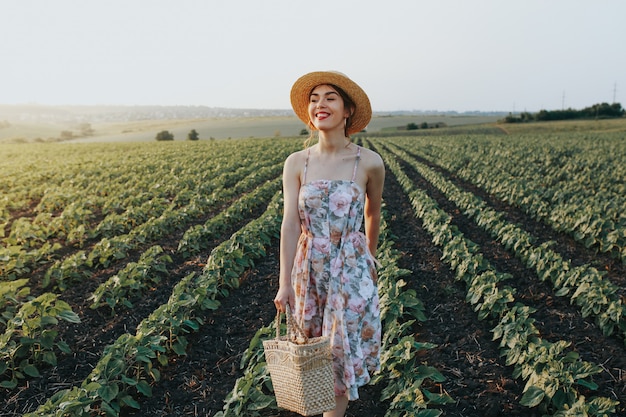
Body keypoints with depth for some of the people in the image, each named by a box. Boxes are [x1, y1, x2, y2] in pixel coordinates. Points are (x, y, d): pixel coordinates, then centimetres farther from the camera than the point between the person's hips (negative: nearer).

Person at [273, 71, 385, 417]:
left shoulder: (369, 162, -10)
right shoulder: (295, 163, -6)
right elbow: (290, 223, -11)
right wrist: (284, 282, -15)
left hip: (351, 268, -2)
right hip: (308, 267, 2)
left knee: (342, 348, 6)